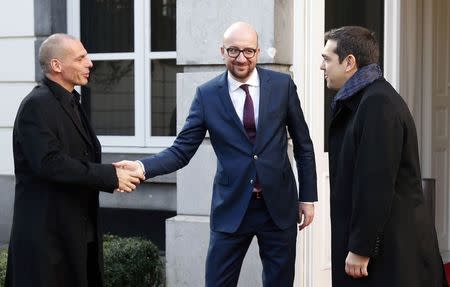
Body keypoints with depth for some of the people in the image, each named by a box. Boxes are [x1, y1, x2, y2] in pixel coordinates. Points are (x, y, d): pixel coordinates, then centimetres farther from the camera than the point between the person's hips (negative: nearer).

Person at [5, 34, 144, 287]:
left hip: (80, 231, 9)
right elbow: (48, 163, -24)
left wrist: (114, 172, -1)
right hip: (47, 232, -9)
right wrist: (110, 176, -21)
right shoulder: (37, 105, -14)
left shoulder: (71, 103, 15)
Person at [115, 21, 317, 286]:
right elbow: (182, 151, -5)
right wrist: (142, 167, -22)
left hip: (279, 205, 1)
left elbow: (303, 144, 6)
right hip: (231, 207, -1)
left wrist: (308, 196, 5)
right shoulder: (207, 94, -3)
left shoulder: (282, 85, -1)